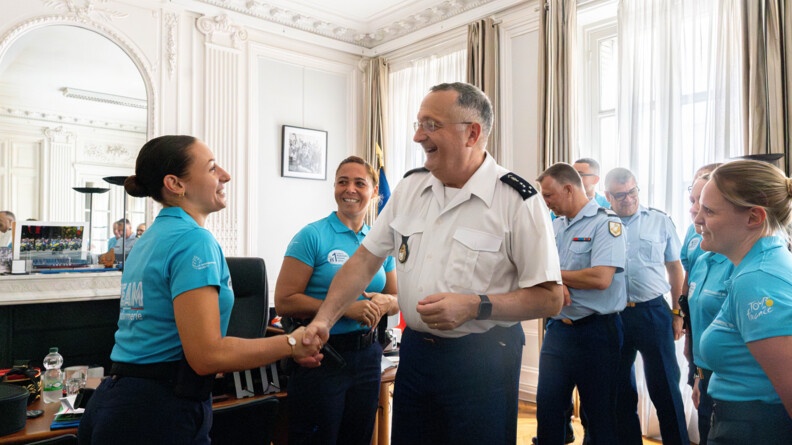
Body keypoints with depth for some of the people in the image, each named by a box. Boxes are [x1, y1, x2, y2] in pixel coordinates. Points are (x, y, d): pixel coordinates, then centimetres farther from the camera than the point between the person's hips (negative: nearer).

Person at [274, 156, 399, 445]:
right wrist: (345, 308, -23)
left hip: (367, 355, 5)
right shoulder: (312, 236, -11)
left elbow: (397, 298, 13)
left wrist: (384, 303, -10)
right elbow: (284, 302, -16)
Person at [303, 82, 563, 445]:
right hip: (414, 352, 5)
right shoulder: (409, 187, 3)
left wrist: (474, 306, -24)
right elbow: (365, 259, 6)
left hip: (482, 361, -5)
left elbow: (550, 298, -12)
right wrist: (324, 319, -2)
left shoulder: (518, 200, -14)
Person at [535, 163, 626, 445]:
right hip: (558, 327, 6)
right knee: (547, 406, 12)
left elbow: (601, 278, -23)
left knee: (600, 411, 9)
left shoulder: (605, 223, -11)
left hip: (596, 330, -6)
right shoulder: (555, 226, 11)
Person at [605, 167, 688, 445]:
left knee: (665, 388, 3)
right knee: (621, 390, 14)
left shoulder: (660, 221, 4)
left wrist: (677, 312, 8)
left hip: (653, 311, -1)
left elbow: (675, 268, 9)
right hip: (613, 315, 1)